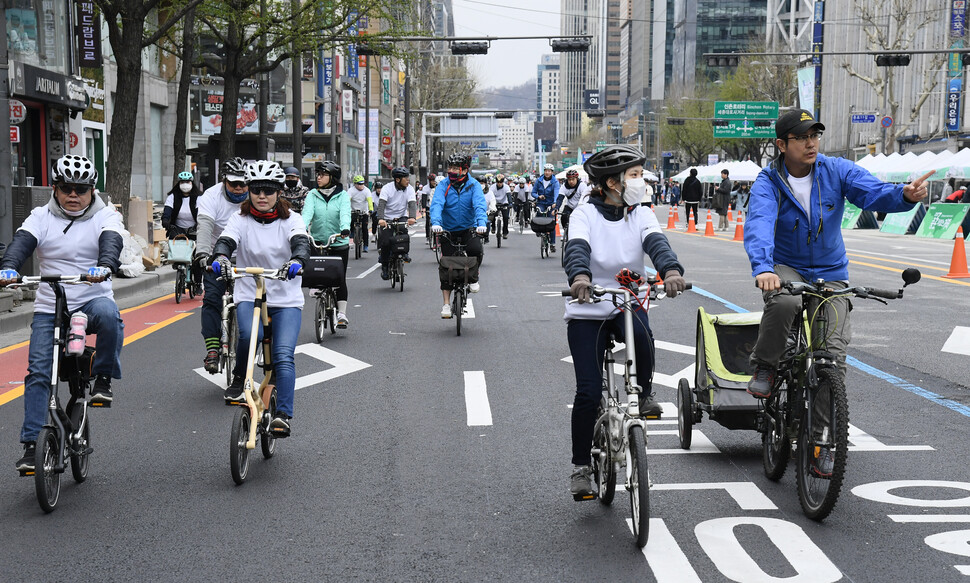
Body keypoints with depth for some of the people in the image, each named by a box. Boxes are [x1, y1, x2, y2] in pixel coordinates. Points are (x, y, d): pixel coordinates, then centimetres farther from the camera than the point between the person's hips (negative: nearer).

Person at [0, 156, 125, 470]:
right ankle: (32, 444, -2)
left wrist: (105, 265, -43)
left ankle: (103, 378, -13)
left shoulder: (105, 216, 1)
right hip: (49, 307, 2)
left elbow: (112, 241, -19)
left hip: (93, 299, -2)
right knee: (38, 372, -8)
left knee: (108, 315, -37)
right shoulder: (41, 217, 5)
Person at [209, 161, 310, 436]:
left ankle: (283, 415, -12)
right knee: (249, 335, -30)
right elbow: (226, 240, -16)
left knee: (284, 356, -16)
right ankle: (238, 378, -1)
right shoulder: (241, 219, 2)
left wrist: (297, 260, -42)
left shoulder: (291, 220, 0)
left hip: (286, 300, 0)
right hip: (249, 295, 0)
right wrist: (220, 257, -40)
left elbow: (301, 242, -19)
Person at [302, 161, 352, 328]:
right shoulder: (312, 195, 4)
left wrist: (345, 228, -37)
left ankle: (342, 313, 3)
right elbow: (307, 212, -11)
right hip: (317, 242, 2)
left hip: (339, 244, -2)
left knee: (340, 278, -4)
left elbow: (345, 213, -16)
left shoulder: (342, 195, 0)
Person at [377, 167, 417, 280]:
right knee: (386, 243, -14)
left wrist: (412, 217, -38)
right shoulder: (387, 188, -13)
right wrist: (380, 218, -43)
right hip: (387, 219, -2)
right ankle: (384, 267, 4)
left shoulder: (409, 189, -5)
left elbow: (412, 204, -17)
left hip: (401, 217, 2)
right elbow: (381, 204, -25)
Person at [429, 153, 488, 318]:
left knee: (476, 250, -29)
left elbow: (480, 204, -21)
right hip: (448, 230, 1)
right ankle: (446, 304, 7)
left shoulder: (473, 185, -7)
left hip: (469, 229, -1)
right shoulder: (443, 185, -7)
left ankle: (473, 279, 0)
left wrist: (482, 223, -40)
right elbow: (436, 204, -21)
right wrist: (435, 223, -40)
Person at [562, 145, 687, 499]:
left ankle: (643, 394, -4)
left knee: (641, 336, -35)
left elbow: (656, 243, -16)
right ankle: (581, 466, 10)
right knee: (589, 392, -8)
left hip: (629, 303, 2)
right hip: (587, 311, -2)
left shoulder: (641, 216, 2)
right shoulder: (585, 214, -6)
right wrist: (579, 277, -47)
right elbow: (576, 248, -24)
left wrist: (671, 270, -39)